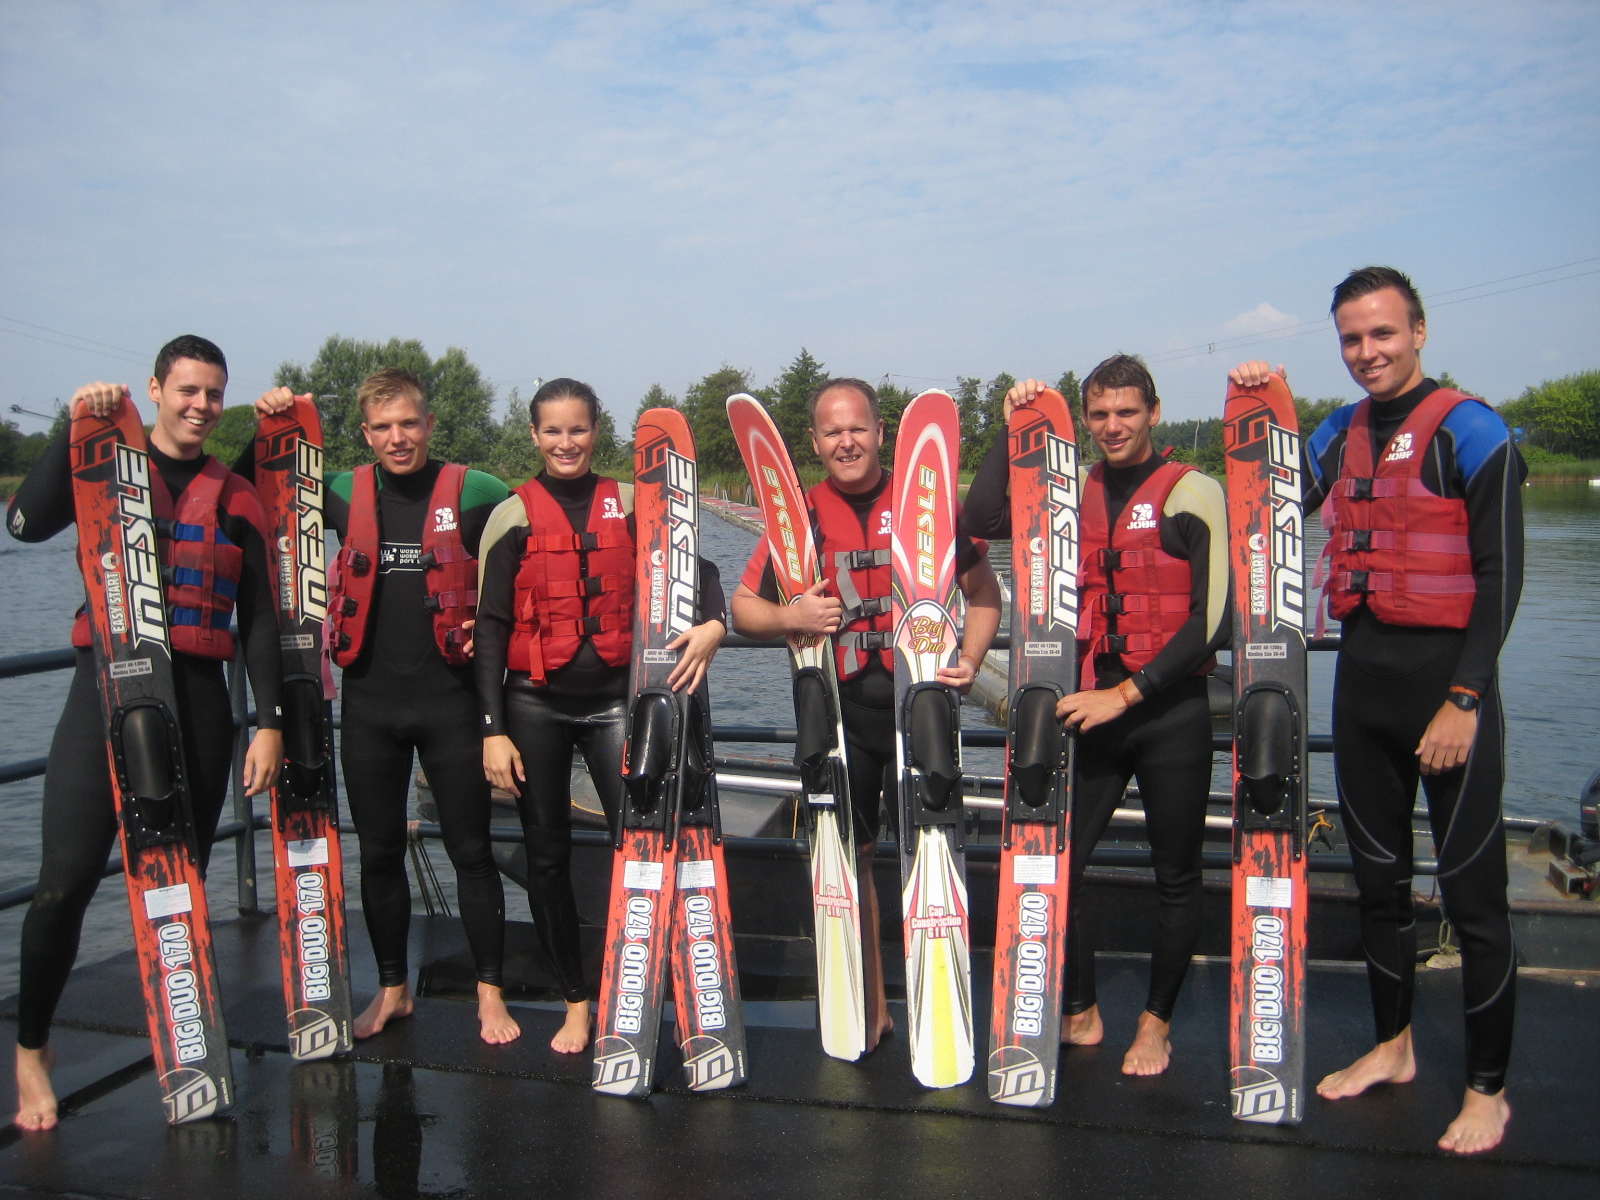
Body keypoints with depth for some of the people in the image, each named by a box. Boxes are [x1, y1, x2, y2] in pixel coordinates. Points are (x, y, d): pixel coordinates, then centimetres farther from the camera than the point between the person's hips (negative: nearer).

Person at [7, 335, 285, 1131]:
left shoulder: (237, 499, 11)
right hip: (109, 686, -2)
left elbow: (259, 621, 8)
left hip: (199, 698, 2)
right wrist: (74, 428, -18)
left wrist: (269, 721, 1)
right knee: (66, 880, -6)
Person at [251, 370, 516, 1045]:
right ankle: (392, 989, 29)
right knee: (378, 853, 12)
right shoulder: (345, 494, 4)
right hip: (369, 703, 3)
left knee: (470, 851, 4)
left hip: (450, 698, -3)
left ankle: (490, 994, 17)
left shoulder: (472, 492, -3)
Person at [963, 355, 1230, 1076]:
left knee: (1177, 875, 9)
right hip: (1094, 709, 4)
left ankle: (1156, 1023, 27)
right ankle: (1080, 1014, 21)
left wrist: (1129, 692, -14)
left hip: (1172, 712, -3)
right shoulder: (1073, 495, 10)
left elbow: (1212, 616, -11)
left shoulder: (1194, 493, -4)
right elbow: (982, 520, -3)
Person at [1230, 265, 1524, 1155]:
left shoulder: (1471, 431, -7)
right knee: (1380, 876, 15)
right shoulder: (1340, 436, 12)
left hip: (1444, 678, -6)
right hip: (1363, 677, 6)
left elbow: (1500, 576, -10)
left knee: (1472, 891, 1)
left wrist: (1464, 699, -16)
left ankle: (1488, 1090, 15)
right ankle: (1393, 1047, 32)